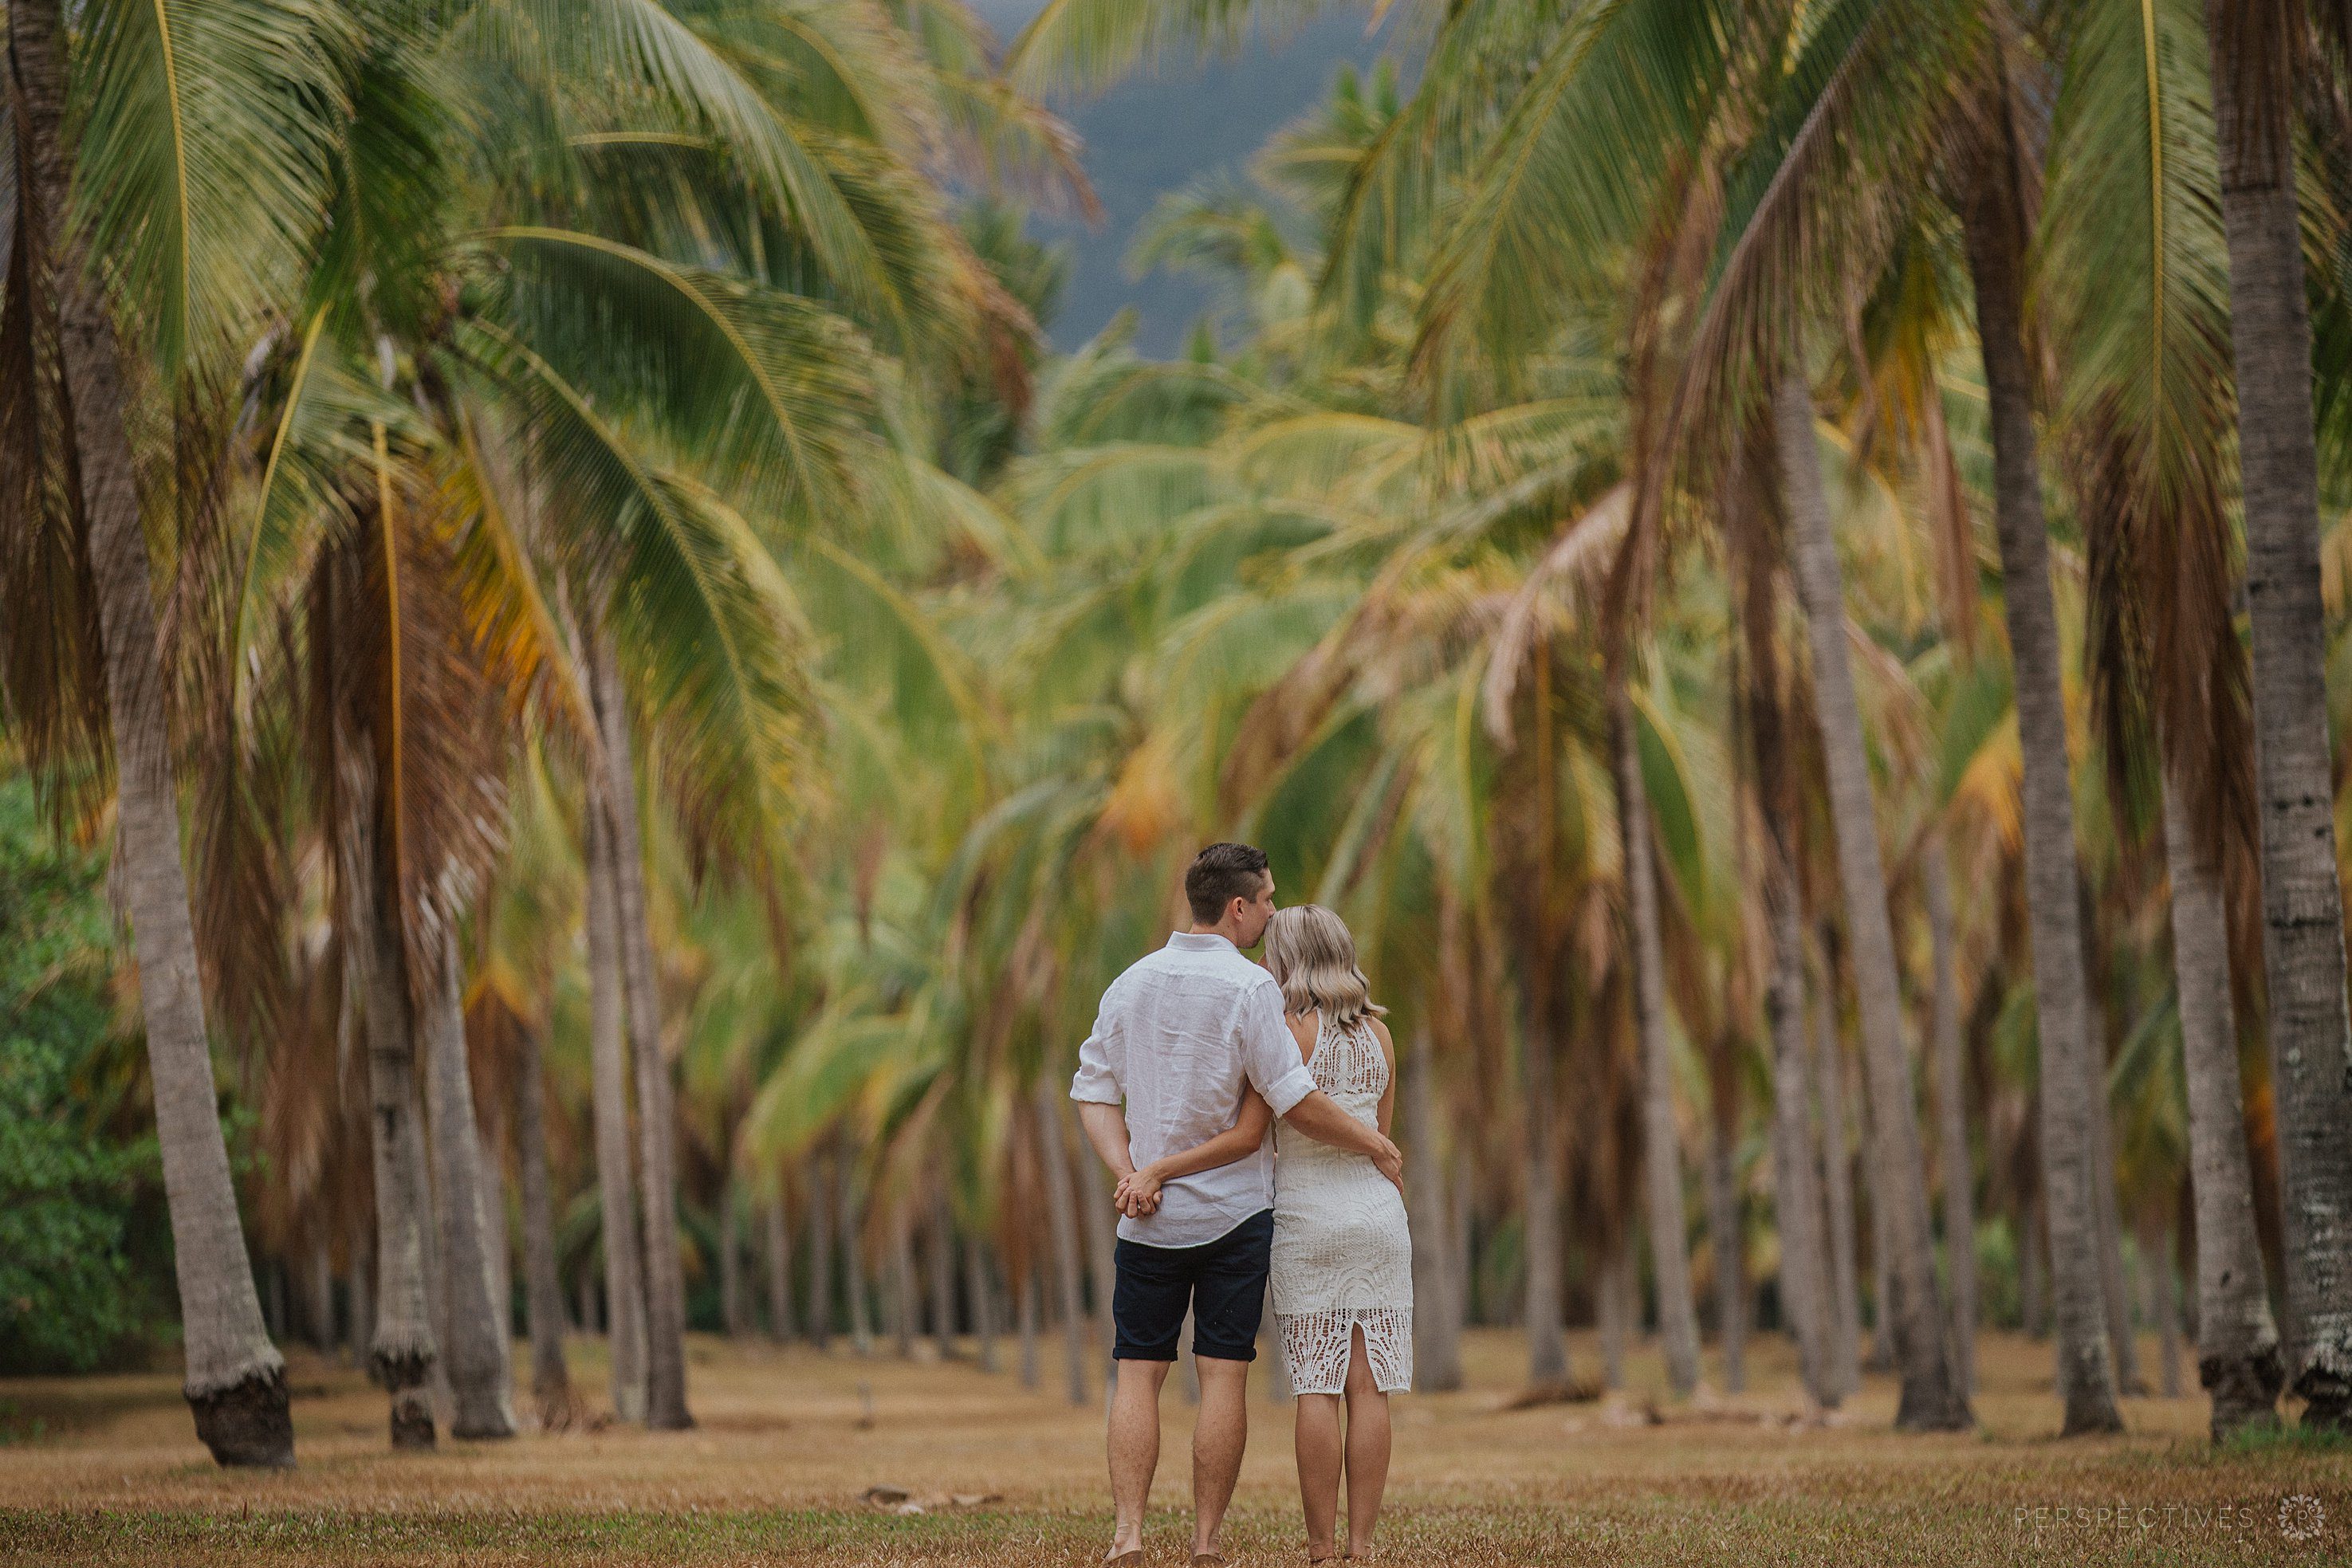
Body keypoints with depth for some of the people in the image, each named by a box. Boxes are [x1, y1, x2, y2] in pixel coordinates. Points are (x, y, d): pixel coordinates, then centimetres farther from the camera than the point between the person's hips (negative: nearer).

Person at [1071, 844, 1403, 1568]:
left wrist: (1129, 1174, -2)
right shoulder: (1248, 988, -10)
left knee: (1138, 1373, 5)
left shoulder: (1131, 985, 7)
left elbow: (1095, 1093, 4)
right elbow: (1294, 1101, -13)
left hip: (1152, 1216, 3)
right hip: (1234, 1210, -3)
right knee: (1223, 1374, 1)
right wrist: (1375, 1144, -2)